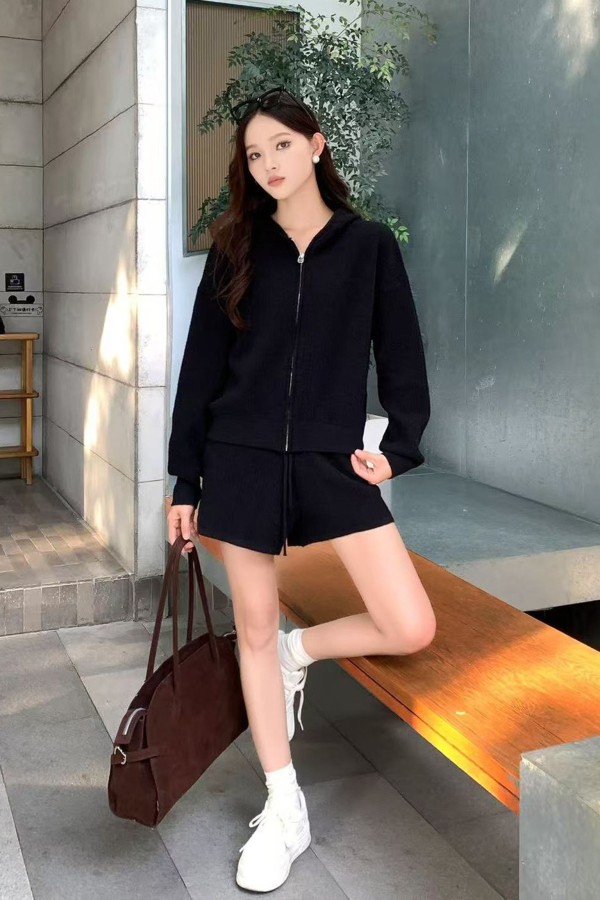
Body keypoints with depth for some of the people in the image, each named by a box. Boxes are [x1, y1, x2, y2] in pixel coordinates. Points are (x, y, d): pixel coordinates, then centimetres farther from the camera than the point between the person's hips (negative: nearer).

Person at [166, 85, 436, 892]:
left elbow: (401, 357, 6)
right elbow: (202, 365, 6)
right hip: (242, 460, 1)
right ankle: (285, 810, 25)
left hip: (332, 460, 0)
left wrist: (398, 447, -8)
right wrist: (185, 480, 4)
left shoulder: (368, 244, 3)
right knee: (254, 632, 7)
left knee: (411, 630, -10)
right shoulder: (235, 250, 5)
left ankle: (300, 650, 22)